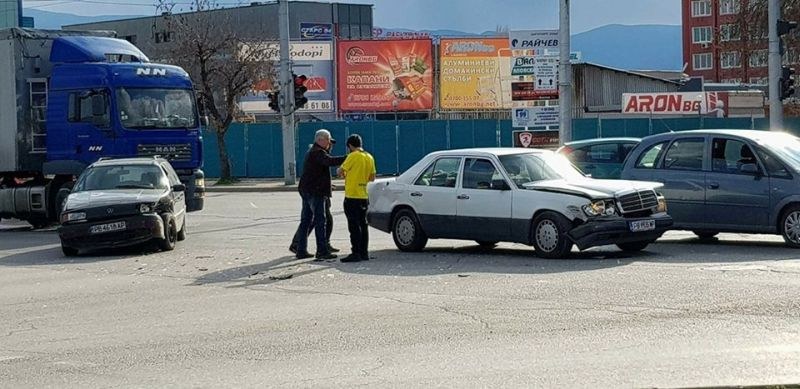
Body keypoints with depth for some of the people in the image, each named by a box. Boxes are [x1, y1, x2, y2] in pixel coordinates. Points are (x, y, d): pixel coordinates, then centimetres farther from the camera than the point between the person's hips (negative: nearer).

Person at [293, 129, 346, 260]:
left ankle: (301, 250, 14)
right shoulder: (318, 152, -15)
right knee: (320, 221, -9)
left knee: (305, 221, 11)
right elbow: (330, 161, -32)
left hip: (307, 191, 10)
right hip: (315, 192, -10)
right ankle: (322, 251, -11)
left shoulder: (312, 152, 19)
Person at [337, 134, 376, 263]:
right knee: (363, 224, 11)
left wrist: (344, 173, 12)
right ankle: (364, 253, 13)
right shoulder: (369, 157, 10)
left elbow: (340, 171, -9)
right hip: (364, 196, 7)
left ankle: (356, 253, -8)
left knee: (354, 225, -6)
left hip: (352, 196, -7)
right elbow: (372, 178, 14)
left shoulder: (353, 156, -13)